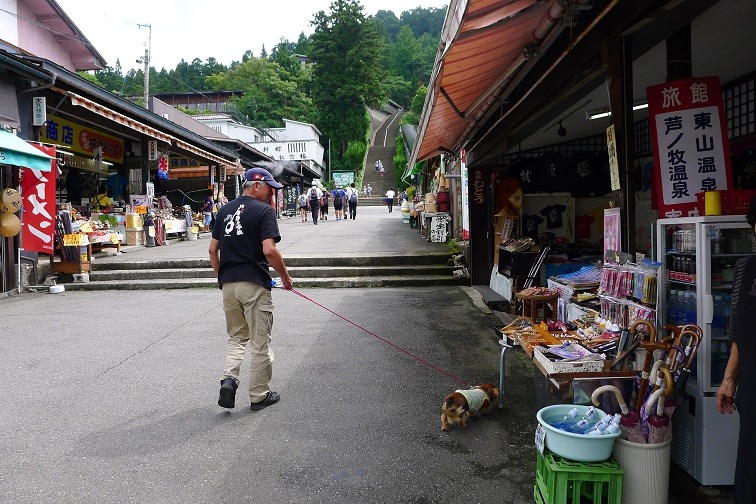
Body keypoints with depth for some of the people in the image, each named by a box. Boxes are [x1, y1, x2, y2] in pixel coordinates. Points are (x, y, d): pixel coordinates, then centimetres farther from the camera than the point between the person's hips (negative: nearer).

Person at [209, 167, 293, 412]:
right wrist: (285, 276, -6)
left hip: (228, 284, 6)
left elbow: (212, 249, 13)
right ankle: (259, 396, 16)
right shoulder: (264, 210, -9)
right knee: (260, 342, 7)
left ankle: (229, 378, 0)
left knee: (237, 337, 21)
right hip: (254, 284, -6)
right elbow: (269, 250, -19)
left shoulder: (225, 210, 12)